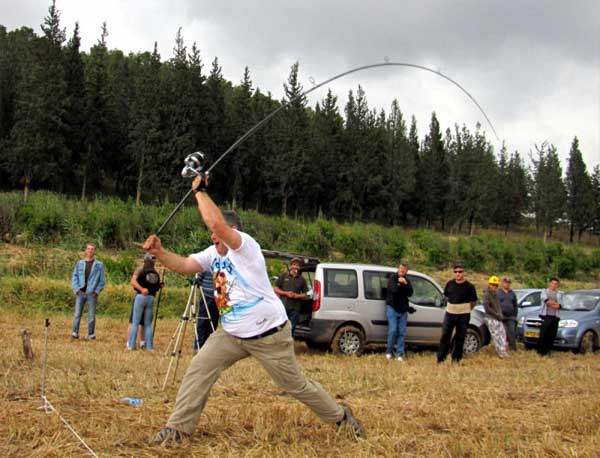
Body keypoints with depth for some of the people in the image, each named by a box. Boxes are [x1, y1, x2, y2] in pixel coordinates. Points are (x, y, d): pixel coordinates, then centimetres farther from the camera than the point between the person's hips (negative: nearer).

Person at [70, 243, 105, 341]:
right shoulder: (80, 263, 10)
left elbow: (102, 280, 4)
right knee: (77, 314, 0)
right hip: (81, 293, 1)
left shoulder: (99, 265, 5)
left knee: (91, 315, 2)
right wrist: (76, 289, -3)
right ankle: (75, 333, 7)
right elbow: (74, 277, 9)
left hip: (92, 294, -1)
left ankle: (91, 334, 10)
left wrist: (97, 291, -7)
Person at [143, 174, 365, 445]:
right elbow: (183, 265, -3)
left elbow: (216, 221, -35)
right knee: (198, 370, -5)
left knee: (296, 386, 5)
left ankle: (341, 417, 26)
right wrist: (159, 252, -19)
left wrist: (200, 191, -25)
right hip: (231, 335, 7)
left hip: (269, 335, -7)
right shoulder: (213, 254, 5)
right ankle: (179, 428, 4)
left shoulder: (245, 245, -20)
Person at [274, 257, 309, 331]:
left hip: (295, 308, 2)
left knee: (291, 329, 3)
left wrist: (297, 295, -9)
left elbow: (306, 295, 10)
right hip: (283, 307, -2)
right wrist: (286, 293, -9)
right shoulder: (283, 276, 7)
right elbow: (275, 289, 6)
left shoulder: (301, 279, 11)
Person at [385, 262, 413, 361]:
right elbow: (393, 289, -20)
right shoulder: (392, 278, -2)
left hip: (403, 309, 4)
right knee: (393, 330, -10)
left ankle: (400, 354, 6)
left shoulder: (407, 280, 12)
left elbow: (410, 293, -2)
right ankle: (389, 351, 6)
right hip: (392, 307, -4)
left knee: (402, 332, 3)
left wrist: (405, 284, -15)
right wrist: (402, 285, -6)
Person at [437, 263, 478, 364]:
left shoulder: (469, 287, -7)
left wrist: (465, 310, 8)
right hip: (449, 314, 2)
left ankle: (456, 359, 16)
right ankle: (440, 359, 3)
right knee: (445, 336, -1)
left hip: (463, 316, -2)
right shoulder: (449, 284, 3)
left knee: (460, 338, 5)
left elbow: (473, 302, 3)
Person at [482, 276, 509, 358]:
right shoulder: (487, 295, -10)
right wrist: (497, 315, -16)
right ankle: (501, 352, -8)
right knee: (496, 335, -8)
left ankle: (504, 352, 13)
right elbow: (487, 308, -18)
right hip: (491, 318, -9)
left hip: (498, 319, 9)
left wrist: (501, 315, 7)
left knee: (502, 334, 7)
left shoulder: (495, 295, 17)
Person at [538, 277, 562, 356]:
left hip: (555, 317, 3)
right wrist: (555, 303, -1)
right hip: (546, 316, -3)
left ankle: (547, 351, 6)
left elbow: (559, 306, 2)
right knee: (543, 335, -9)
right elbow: (547, 301, -8)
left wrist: (550, 303, -5)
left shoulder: (559, 295, 18)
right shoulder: (544, 291, 11)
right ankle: (540, 351, -6)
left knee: (552, 336, -1)